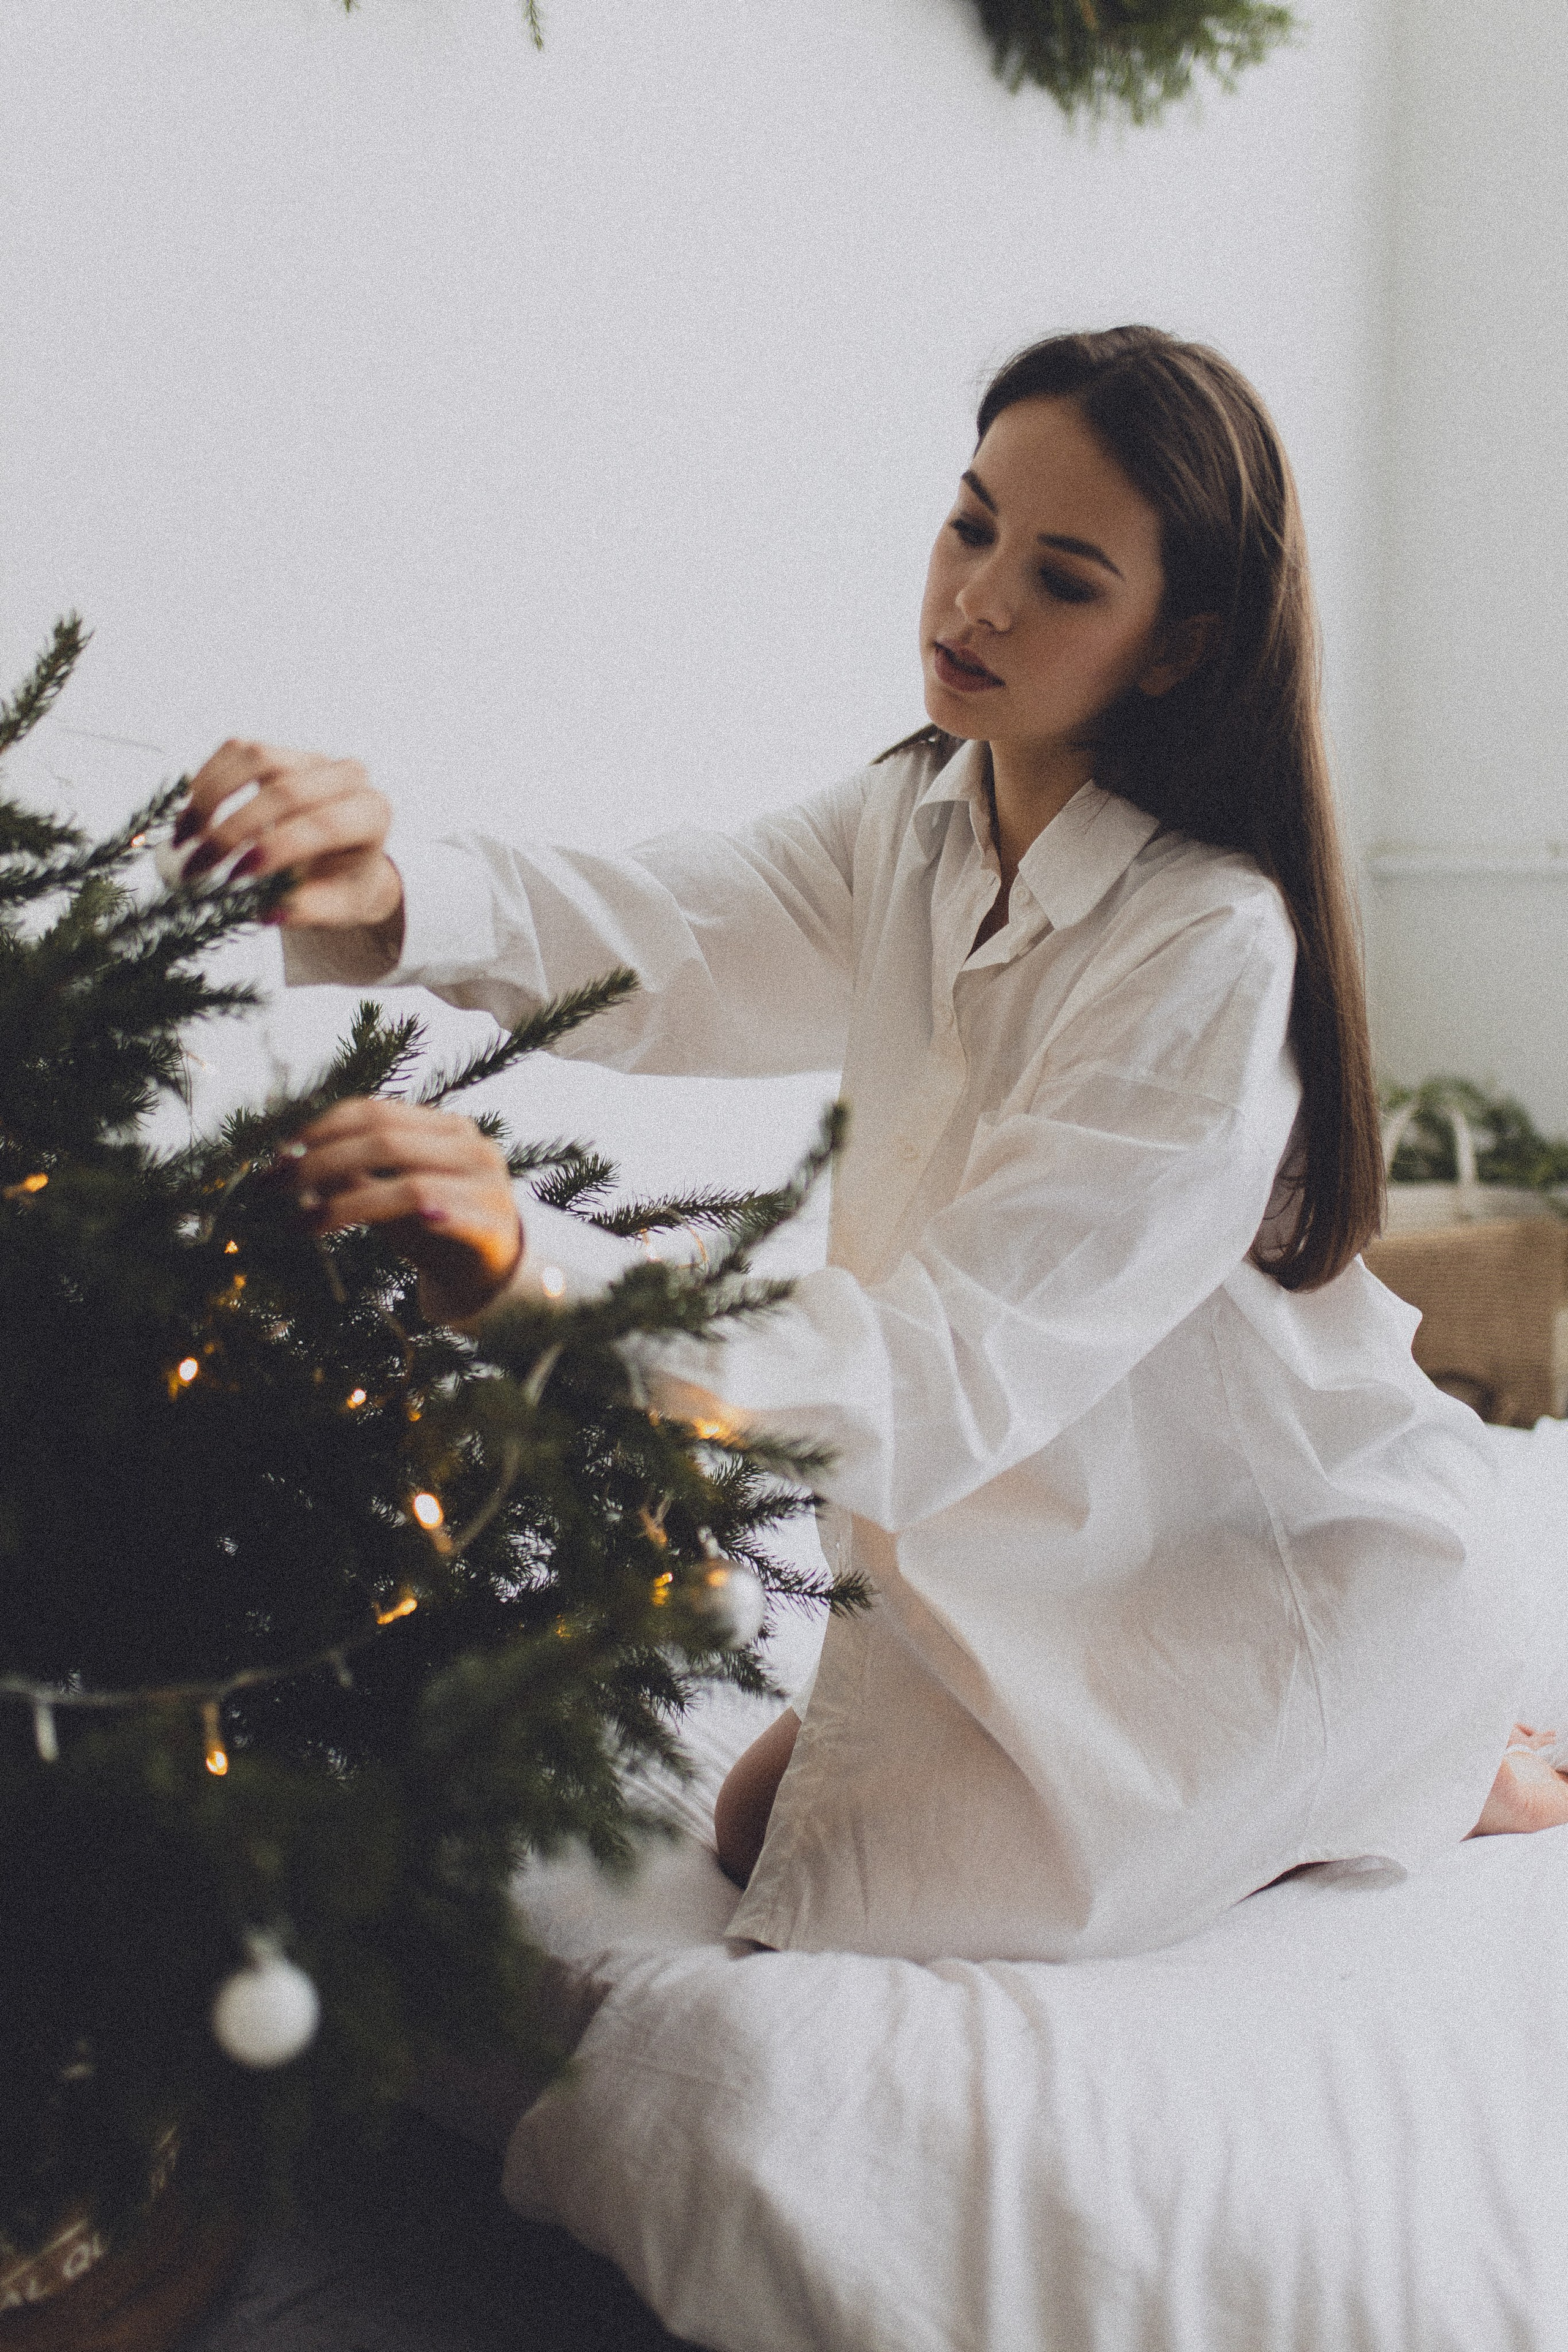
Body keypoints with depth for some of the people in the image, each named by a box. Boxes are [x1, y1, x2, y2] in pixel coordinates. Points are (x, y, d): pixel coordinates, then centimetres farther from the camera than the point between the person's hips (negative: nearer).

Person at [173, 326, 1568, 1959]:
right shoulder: (915, 826, -4)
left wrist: (533, 1270, -53)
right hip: (1035, 1534, 7)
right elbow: (657, 934, -19)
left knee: (860, 1890, -12)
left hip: (1294, 1563, -7)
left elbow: (953, 1363, -37)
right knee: (765, 1829, 9)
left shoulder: (1214, 949, -30)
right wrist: (384, 888, -42)